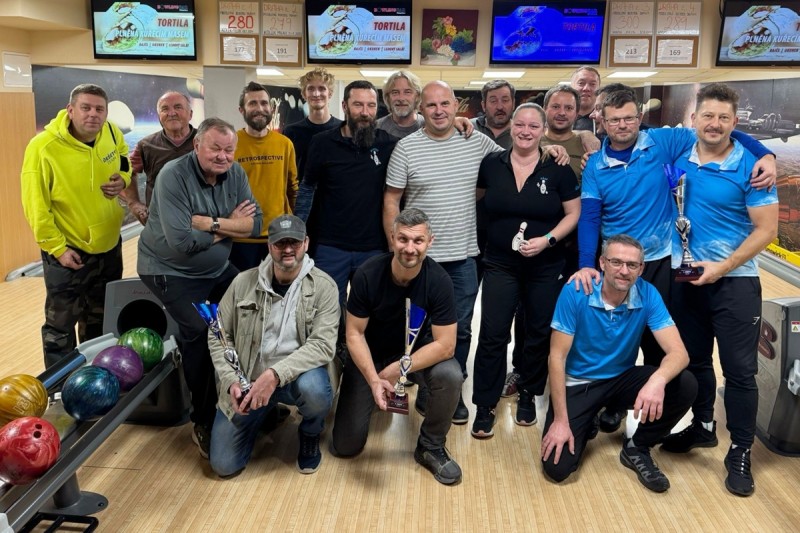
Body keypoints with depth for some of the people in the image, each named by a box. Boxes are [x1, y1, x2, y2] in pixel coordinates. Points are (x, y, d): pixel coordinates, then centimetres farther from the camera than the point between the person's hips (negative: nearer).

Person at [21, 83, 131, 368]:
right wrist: (58, 248, -17)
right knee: (61, 323, 8)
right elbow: (36, 207, -18)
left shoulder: (113, 134, -6)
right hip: (67, 249, -6)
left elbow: (126, 164, 14)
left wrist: (123, 180, -8)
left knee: (101, 318, 23)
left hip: (109, 245, 6)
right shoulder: (43, 147, -23)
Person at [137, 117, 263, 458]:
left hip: (217, 268, 7)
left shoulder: (235, 174, -4)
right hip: (170, 271, -6)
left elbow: (254, 225, -11)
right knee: (202, 333, -22)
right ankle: (204, 422, -3)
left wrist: (211, 222, -25)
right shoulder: (174, 176, -21)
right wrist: (229, 225, -17)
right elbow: (182, 241, -29)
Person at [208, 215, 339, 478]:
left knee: (313, 389, -38)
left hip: (297, 374, -2)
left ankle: (310, 435, 0)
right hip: (248, 379, 2)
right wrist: (231, 381, -13)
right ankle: (264, 415, 28)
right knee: (224, 465, -4)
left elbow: (322, 344, -20)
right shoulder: (243, 282, -5)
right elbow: (218, 336, 1)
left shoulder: (323, 286, -11)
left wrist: (275, 374, -31)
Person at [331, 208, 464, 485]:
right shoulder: (368, 275, -23)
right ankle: (374, 400, 29)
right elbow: (354, 334, -16)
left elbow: (445, 345, -23)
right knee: (345, 446, -3)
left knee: (451, 376, -33)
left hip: (417, 351, 0)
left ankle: (431, 446, -5)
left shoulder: (438, 280, -24)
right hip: (369, 355, 0)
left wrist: (395, 371, -27)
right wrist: (374, 380, -29)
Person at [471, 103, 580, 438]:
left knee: (540, 334, 11)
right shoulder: (492, 164, -1)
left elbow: (574, 213, -2)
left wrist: (548, 239, -16)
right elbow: (476, 199, 14)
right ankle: (485, 407, 8)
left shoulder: (558, 169, -6)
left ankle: (528, 396, 32)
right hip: (500, 264, 0)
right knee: (492, 335, -3)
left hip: (546, 266, 0)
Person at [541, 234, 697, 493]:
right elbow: (557, 358, -18)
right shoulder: (575, 292, -21)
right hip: (577, 383, -2)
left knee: (686, 385, -23)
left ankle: (637, 448, 1)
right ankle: (586, 426, 18)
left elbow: (678, 352, -22)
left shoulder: (647, 295, -14)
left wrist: (658, 379, -46)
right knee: (557, 467, -17)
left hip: (623, 378, 3)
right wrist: (561, 420, -21)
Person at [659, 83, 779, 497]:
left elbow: (767, 229, -12)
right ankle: (702, 427, 37)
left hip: (734, 281, -4)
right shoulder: (678, 157, 0)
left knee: (739, 370, 1)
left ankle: (740, 454, 15)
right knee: (694, 361, 16)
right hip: (684, 278, 4)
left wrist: (721, 267, -19)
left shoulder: (750, 167, -11)